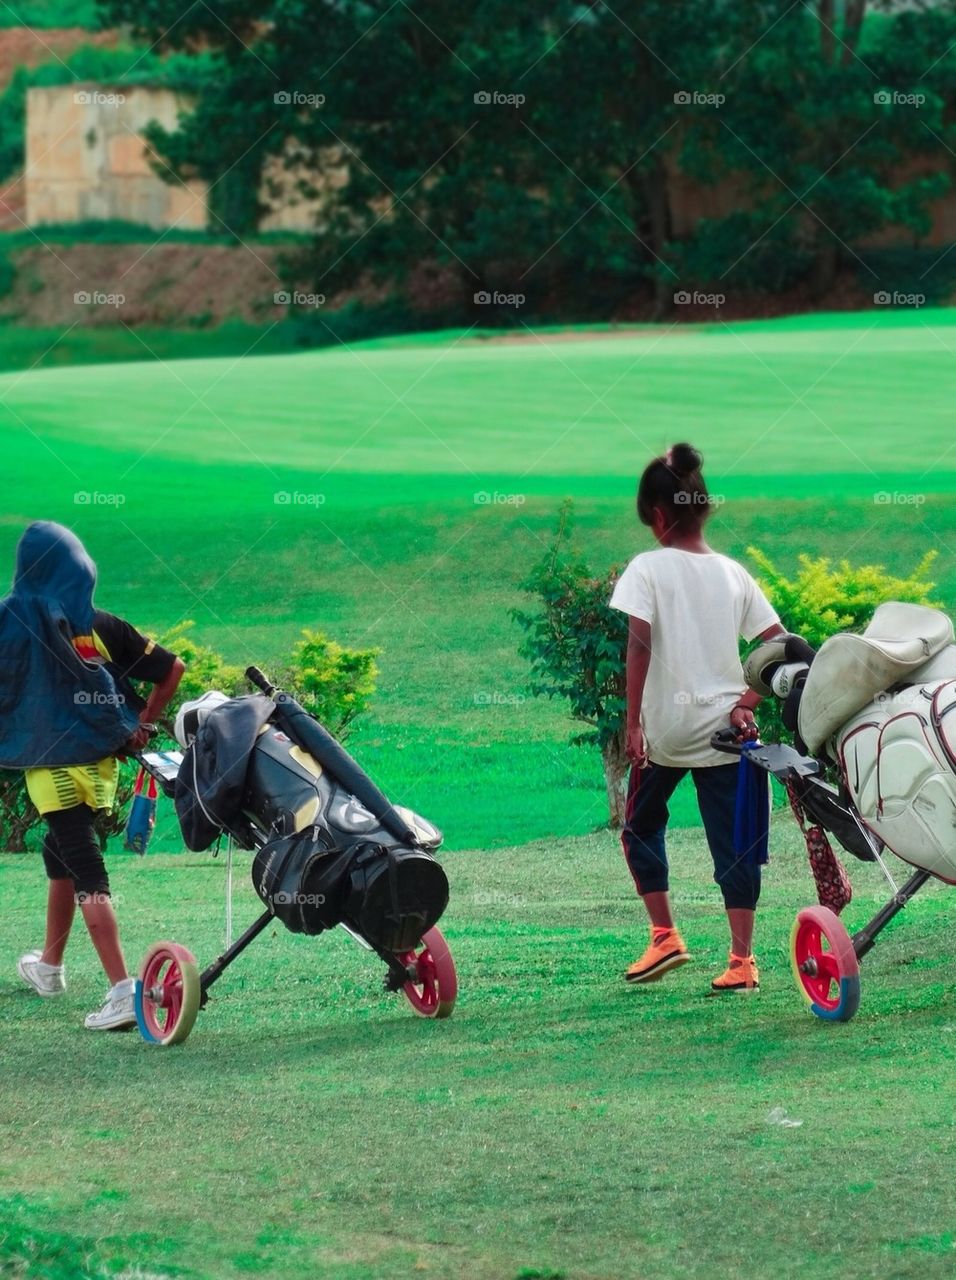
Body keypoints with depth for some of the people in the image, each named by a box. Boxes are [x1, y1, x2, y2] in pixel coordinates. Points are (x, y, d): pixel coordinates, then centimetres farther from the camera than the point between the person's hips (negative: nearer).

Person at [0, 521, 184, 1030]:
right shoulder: (103, 627, 2)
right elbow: (171, 668, 3)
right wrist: (144, 723, 11)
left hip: (51, 763, -5)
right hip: (101, 760, 5)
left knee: (86, 872, -9)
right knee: (61, 852, 25)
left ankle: (122, 989, -21)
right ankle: (49, 966, 39)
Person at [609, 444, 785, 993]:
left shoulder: (649, 568, -6)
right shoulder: (734, 573, 5)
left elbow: (639, 643, -17)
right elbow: (779, 643, 0)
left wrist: (633, 721, -13)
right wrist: (751, 699, 2)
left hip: (667, 727, -2)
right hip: (725, 729, 2)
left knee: (642, 826, 20)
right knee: (733, 843, 3)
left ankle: (665, 937, 13)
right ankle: (742, 961, -3)